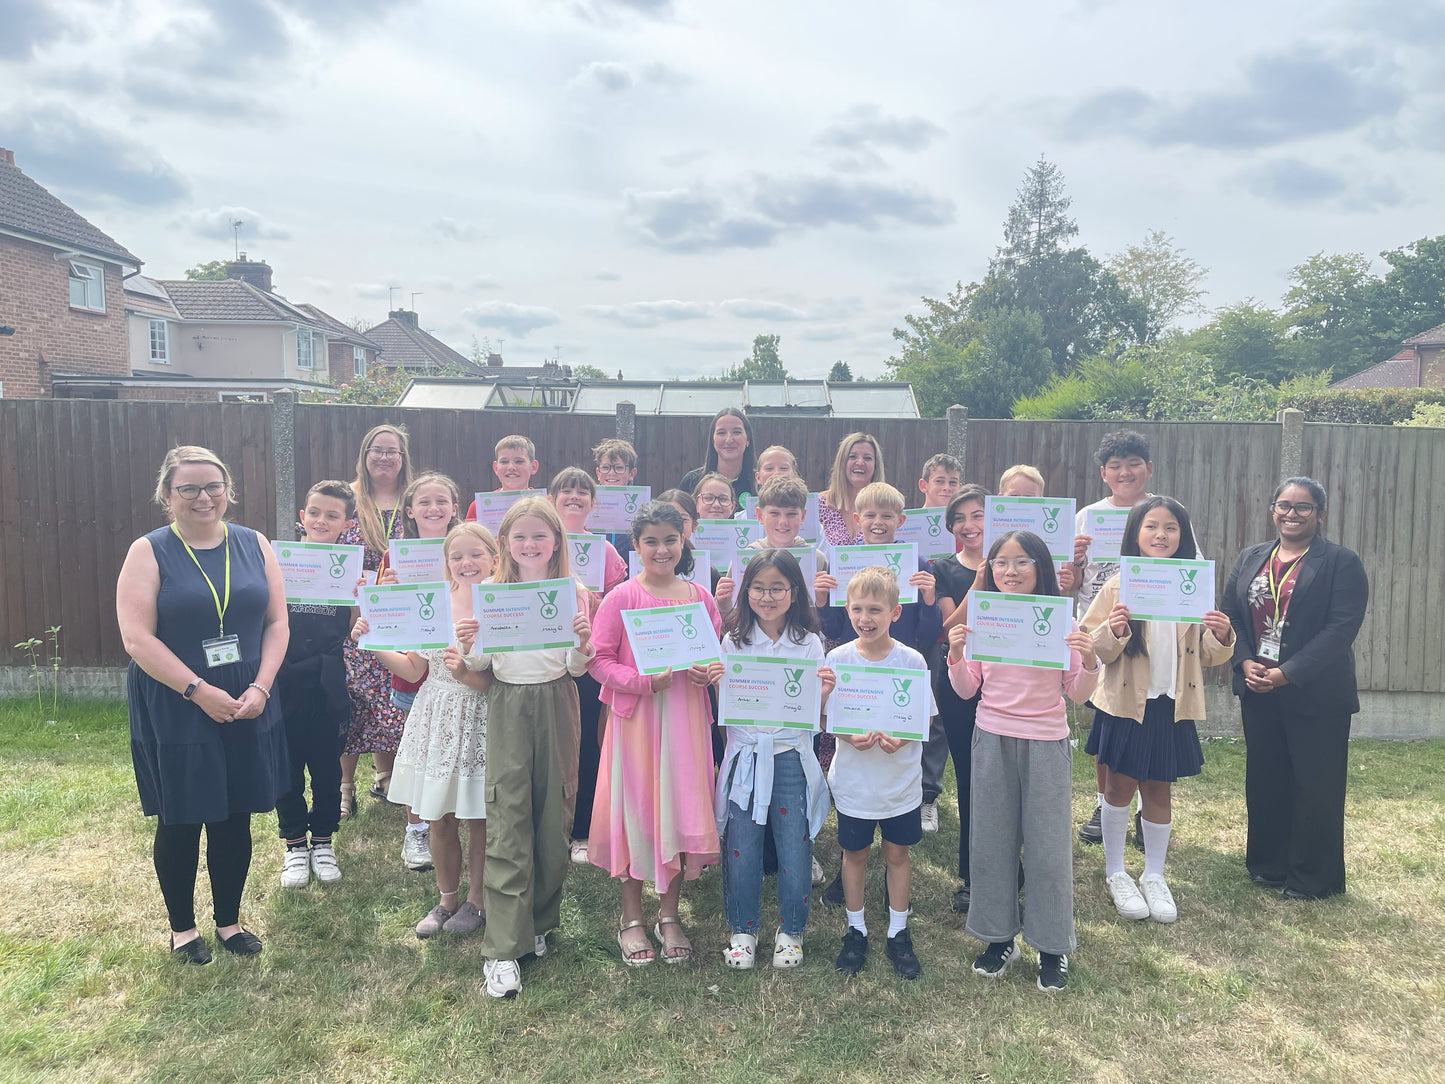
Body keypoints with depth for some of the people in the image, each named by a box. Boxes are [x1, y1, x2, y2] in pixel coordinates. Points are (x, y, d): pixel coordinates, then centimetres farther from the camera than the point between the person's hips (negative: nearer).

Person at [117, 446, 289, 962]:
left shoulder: (254, 545, 4)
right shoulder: (148, 552, -5)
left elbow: (277, 622, 3)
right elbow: (137, 638, -13)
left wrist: (260, 687, -10)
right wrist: (200, 691, -18)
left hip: (247, 708, 3)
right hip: (173, 711, -3)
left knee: (235, 819, 11)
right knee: (180, 822, 9)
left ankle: (229, 920, 30)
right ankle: (182, 927, 29)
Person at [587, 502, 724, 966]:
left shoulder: (699, 597, 4)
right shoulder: (621, 598, -6)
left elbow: (718, 651, 13)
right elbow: (598, 661, -8)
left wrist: (713, 670, -9)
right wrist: (645, 681, -19)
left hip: (685, 717, 3)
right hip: (636, 717, -3)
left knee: (682, 809, 8)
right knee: (634, 810, 5)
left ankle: (669, 913, 27)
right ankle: (631, 917, 24)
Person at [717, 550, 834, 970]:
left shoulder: (809, 644, 0)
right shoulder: (734, 643, 2)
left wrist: (824, 694, -19)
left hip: (792, 759, 0)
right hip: (746, 759, 1)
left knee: (794, 851, 6)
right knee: (741, 851, 6)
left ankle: (791, 931, 29)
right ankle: (742, 929, 29)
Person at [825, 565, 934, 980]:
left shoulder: (911, 660, -10)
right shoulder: (838, 658, -9)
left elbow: (924, 717, -3)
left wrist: (901, 738, -22)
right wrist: (850, 736, -21)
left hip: (900, 778, 0)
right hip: (853, 778, 0)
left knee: (897, 852, 14)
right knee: (855, 852, 14)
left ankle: (898, 934, 31)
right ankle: (855, 930, 33)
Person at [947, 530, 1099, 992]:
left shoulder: (1061, 620, -6)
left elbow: (1078, 695, -1)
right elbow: (966, 690, 5)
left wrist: (1089, 660, -19)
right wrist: (956, 653, -12)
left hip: (1045, 742, -2)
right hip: (991, 740, 2)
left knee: (1047, 845, 5)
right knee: (991, 841, 10)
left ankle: (1052, 947, 23)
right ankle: (999, 937, 27)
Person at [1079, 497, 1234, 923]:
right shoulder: (1118, 585, -7)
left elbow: (1207, 655, 5)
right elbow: (1095, 648, -9)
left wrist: (1221, 637, -15)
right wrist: (1112, 632, -29)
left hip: (1171, 707, 2)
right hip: (1124, 703, -2)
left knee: (1159, 791, 14)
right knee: (1119, 788, 9)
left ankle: (1154, 876, 30)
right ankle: (1115, 873, 27)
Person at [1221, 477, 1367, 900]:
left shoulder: (1341, 562, -6)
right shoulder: (1250, 559, 10)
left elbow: (1341, 628, -14)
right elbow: (1230, 613, 7)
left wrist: (1287, 673, -19)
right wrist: (1245, 662, -10)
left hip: (1316, 695, -4)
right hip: (1257, 691, 5)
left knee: (1316, 786, 3)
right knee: (1264, 781, 11)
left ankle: (1313, 878, 18)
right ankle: (1269, 865, 26)